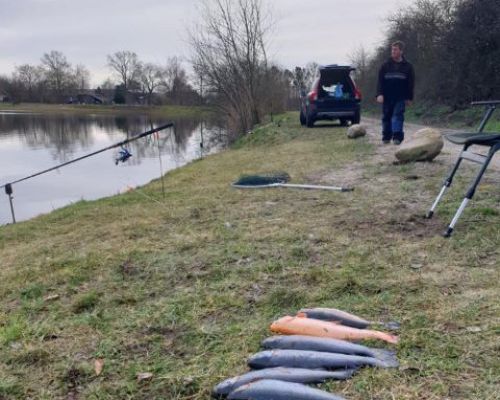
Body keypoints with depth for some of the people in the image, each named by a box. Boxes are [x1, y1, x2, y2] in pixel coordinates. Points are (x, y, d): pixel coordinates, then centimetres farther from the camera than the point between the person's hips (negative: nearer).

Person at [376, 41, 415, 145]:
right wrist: (379, 94, -11)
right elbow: (380, 81, 1)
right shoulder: (385, 65, 5)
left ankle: (397, 137, -15)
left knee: (398, 116, -11)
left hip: (400, 97, -2)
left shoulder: (407, 66, 4)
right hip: (387, 96, 2)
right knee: (386, 117, 7)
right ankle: (386, 137, 16)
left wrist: (409, 98, 2)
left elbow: (410, 83, 6)